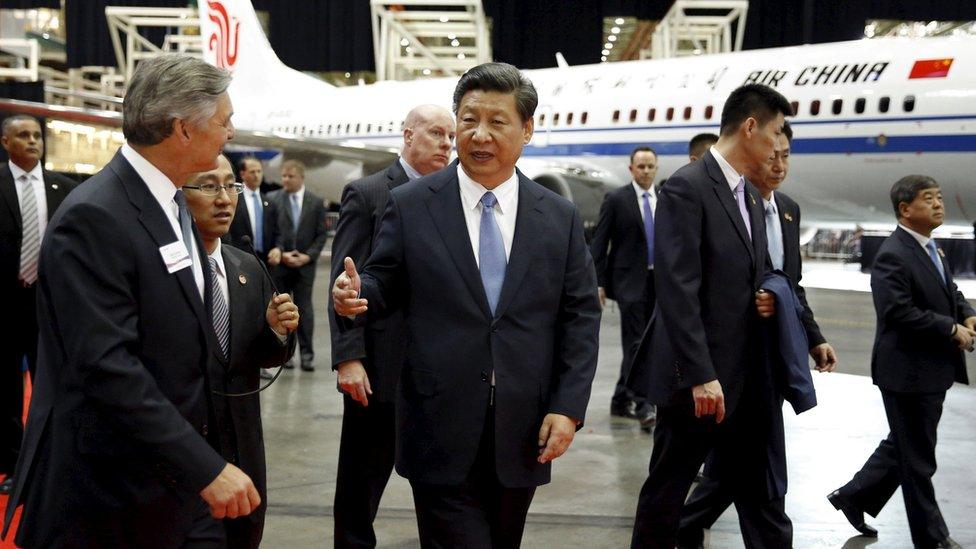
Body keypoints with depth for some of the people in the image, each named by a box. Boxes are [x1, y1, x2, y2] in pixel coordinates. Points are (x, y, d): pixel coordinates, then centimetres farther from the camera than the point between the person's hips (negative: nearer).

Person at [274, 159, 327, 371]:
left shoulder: (316, 202, 5)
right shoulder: (273, 200, 0)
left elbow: (321, 234, 5)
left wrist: (308, 255, -7)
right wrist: (281, 253, -11)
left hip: (305, 264, 0)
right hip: (279, 263, 0)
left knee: (304, 308, 1)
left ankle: (307, 353, 5)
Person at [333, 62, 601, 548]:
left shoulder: (560, 217, 4)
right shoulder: (410, 205, 0)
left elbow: (581, 317, 4)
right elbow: (386, 286, 4)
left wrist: (568, 407, -5)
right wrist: (356, 294, -20)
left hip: (522, 434, 3)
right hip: (442, 431, -2)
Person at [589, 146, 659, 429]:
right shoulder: (616, 200, -3)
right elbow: (599, 243, -4)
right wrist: (597, 282, -9)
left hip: (657, 281, 5)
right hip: (629, 280, -5)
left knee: (638, 344, 11)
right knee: (635, 343, -11)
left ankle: (621, 401, 23)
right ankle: (641, 405, -12)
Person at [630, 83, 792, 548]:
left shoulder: (751, 197, 14)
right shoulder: (686, 188, -13)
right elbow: (677, 291, -20)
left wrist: (766, 298, 0)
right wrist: (700, 376, -23)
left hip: (745, 379, 8)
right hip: (698, 380, -8)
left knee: (760, 492, 12)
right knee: (666, 491, 7)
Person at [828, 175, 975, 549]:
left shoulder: (931, 248, 11)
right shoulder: (893, 256, -19)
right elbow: (899, 312, -26)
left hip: (932, 371, 10)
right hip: (909, 373, -10)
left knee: (903, 446, 21)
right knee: (917, 459, 5)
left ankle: (853, 496, 35)